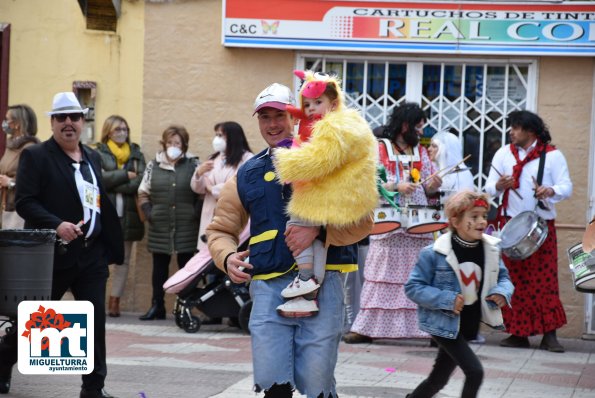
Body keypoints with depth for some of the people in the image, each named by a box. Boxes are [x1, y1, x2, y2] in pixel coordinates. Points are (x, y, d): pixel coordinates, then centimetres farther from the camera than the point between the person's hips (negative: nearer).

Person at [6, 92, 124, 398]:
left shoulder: (92, 158, 15)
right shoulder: (36, 156, -4)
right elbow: (24, 202, -13)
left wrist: (111, 247, 13)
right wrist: (56, 225, -25)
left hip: (92, 255, 5)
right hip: (53, 254, -5)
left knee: (95, 320, 1)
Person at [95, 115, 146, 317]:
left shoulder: (136, 154, 12)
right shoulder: (98, 153, 4)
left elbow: (140, 182, -3)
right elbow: (100, 178, -12)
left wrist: (113, 184, -10)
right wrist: (126, 175, -11)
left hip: (128, 214, 3)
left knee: (123, 259, 4)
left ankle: (115, 300, 9)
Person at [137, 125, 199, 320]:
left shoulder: (193, 165, 3)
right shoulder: (153, 166, 8)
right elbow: (143, 193, 12)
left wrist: (196, 213, -8)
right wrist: (149, 213, -1)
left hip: (186, 228, -2)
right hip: (160, 227, 2)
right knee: (159, 266, 8)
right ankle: (157, 306, 13)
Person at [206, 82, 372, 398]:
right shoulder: (247, 174, 17)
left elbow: (362, 221, -2)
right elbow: (220, 230, 24)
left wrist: (319, 232, -18)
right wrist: (228, 258, 2)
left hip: (321, 281, -3)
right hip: (268, 286, 3)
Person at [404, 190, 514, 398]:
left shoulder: (491, 249, -2)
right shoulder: (434, 253, -17)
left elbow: (503, 277, 12)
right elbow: (412, 287, -13)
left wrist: (502, 293, -12)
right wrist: (446, 300, -24)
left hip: (469, 326, 6)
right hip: (444, 325, -6)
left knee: (439, 379, 16)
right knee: (475, 371, -16)